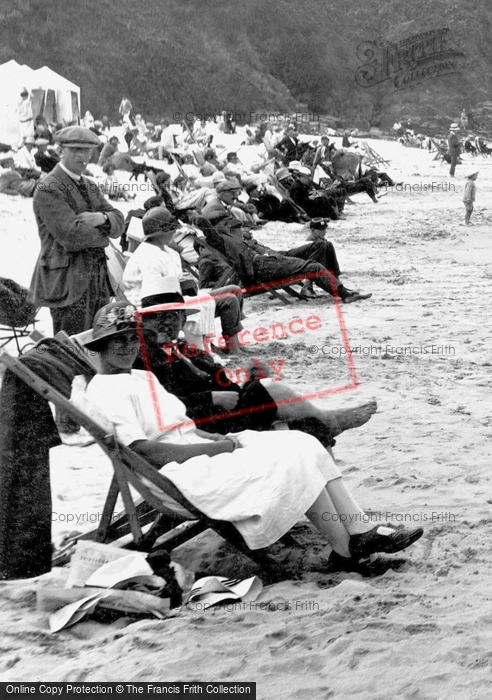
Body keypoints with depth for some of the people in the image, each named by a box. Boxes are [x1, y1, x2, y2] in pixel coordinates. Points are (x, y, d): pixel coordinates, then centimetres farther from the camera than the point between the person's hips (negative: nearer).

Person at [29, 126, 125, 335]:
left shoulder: (90, 187, 19)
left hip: (98, 283, 8)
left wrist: (102, 218, -13)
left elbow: (118, 223, 10)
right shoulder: (48, 190, -10)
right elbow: (71, 235, -21)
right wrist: (103, 234, -3)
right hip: (68, 284, -8)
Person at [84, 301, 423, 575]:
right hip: (179, 475, -9)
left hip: (202, 454, 9)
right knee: (291, 461, -21)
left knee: (305, 445, -7)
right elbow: (143, 451, -18)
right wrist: (218, 447, -16)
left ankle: (363, 533, -15)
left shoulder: (143, 377, 23)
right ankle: (345, 553, -17)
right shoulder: (106, 391, -8)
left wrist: (224, 439, 2)